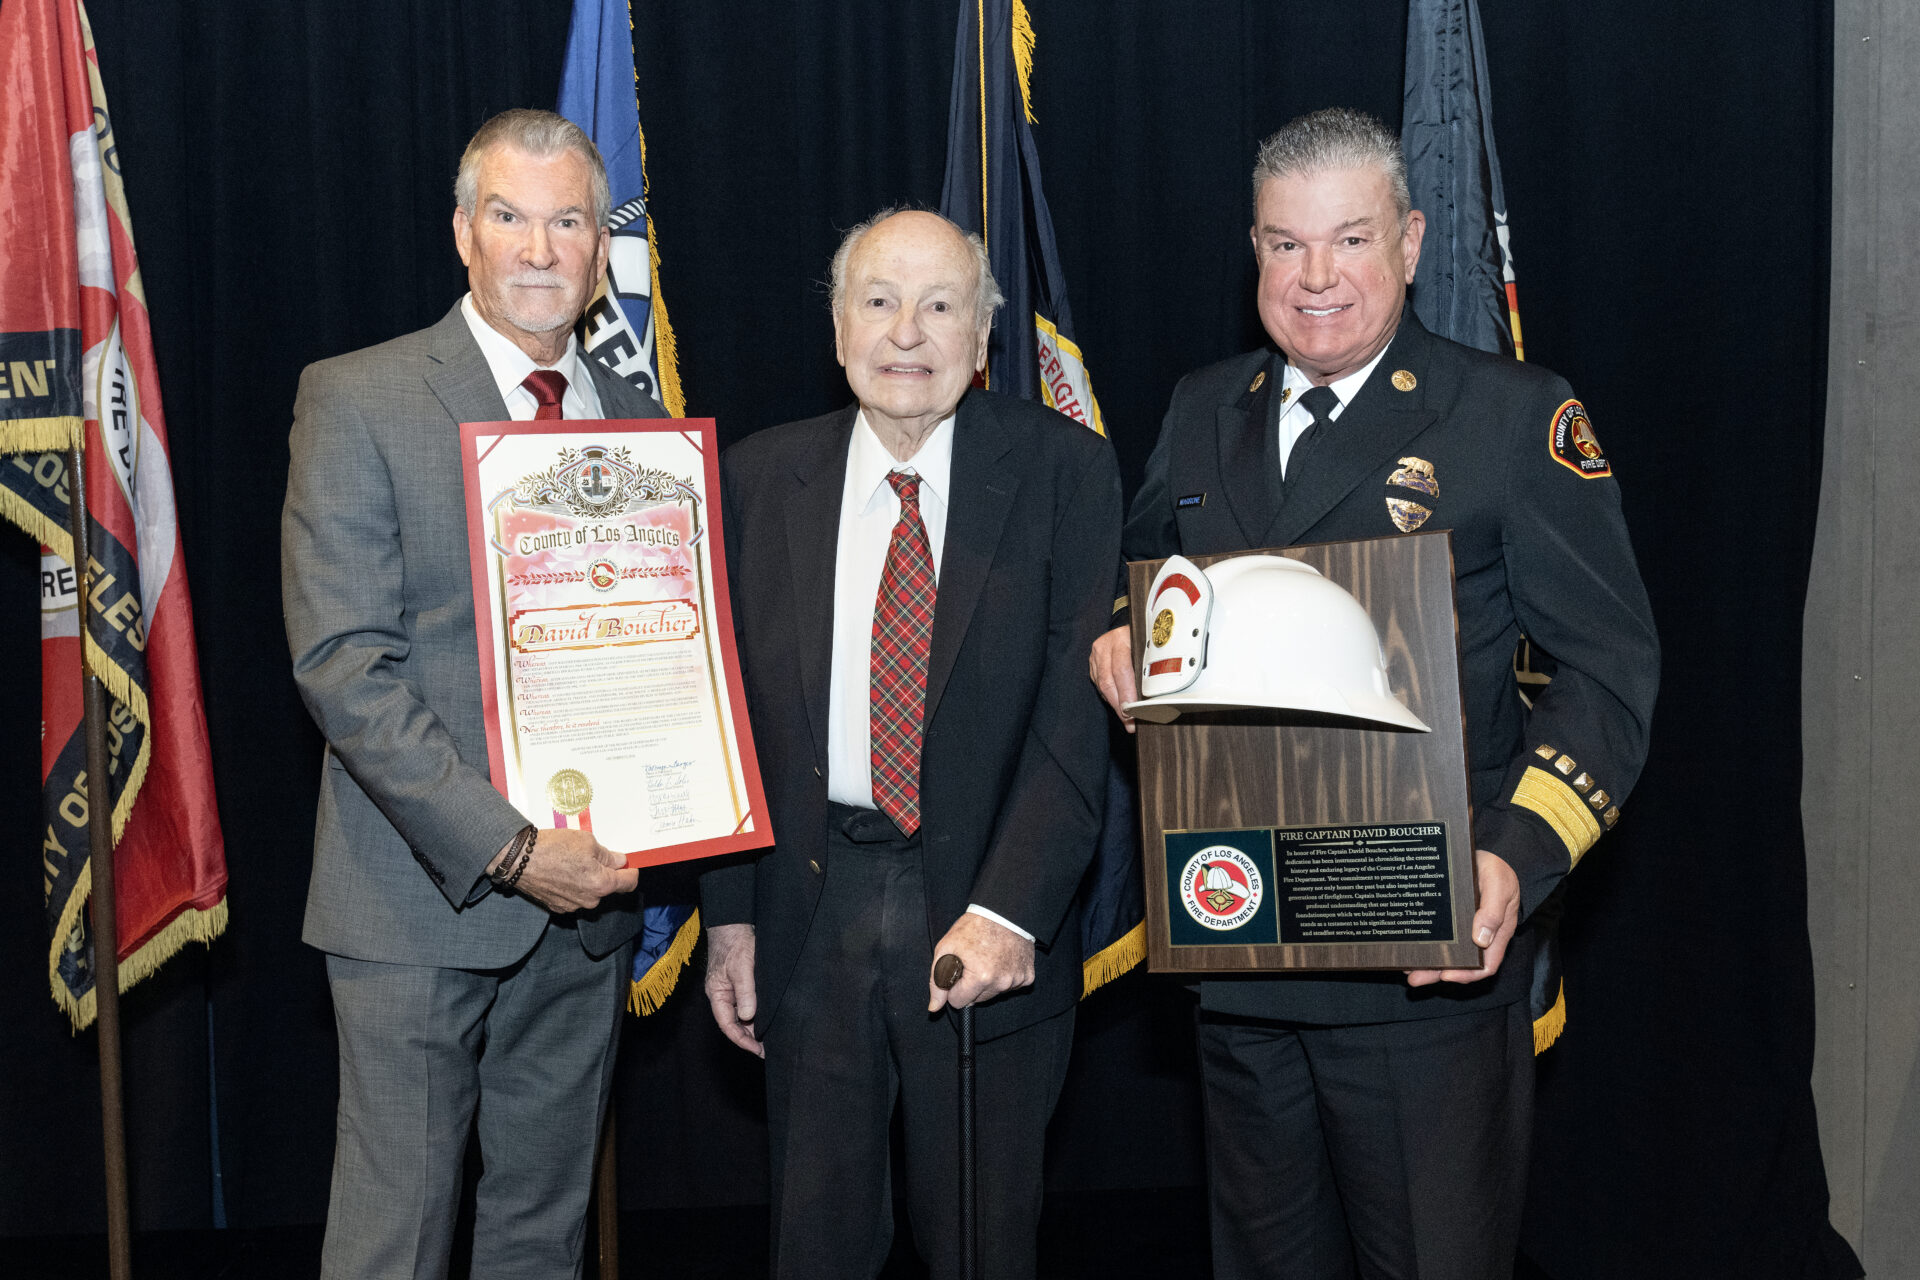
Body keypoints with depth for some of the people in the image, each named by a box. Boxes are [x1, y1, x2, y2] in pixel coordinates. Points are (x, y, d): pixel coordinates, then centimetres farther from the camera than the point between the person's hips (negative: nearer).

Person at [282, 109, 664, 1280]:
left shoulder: (644, 426, 11)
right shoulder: (358, 401, -5)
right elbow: (344, 664, -13)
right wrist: (505, 847, -18)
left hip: (587, 893, 5)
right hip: (422, 898, -4)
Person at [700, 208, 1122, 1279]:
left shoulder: (1064, 471, -5)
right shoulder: (762, 476, 2)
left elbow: (1078, 711, -11)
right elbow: (732, 706, 6)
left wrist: (1008, 911, -20)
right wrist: (731, 915, 1)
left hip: (990, 915, -2)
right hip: (811, 913, 2)